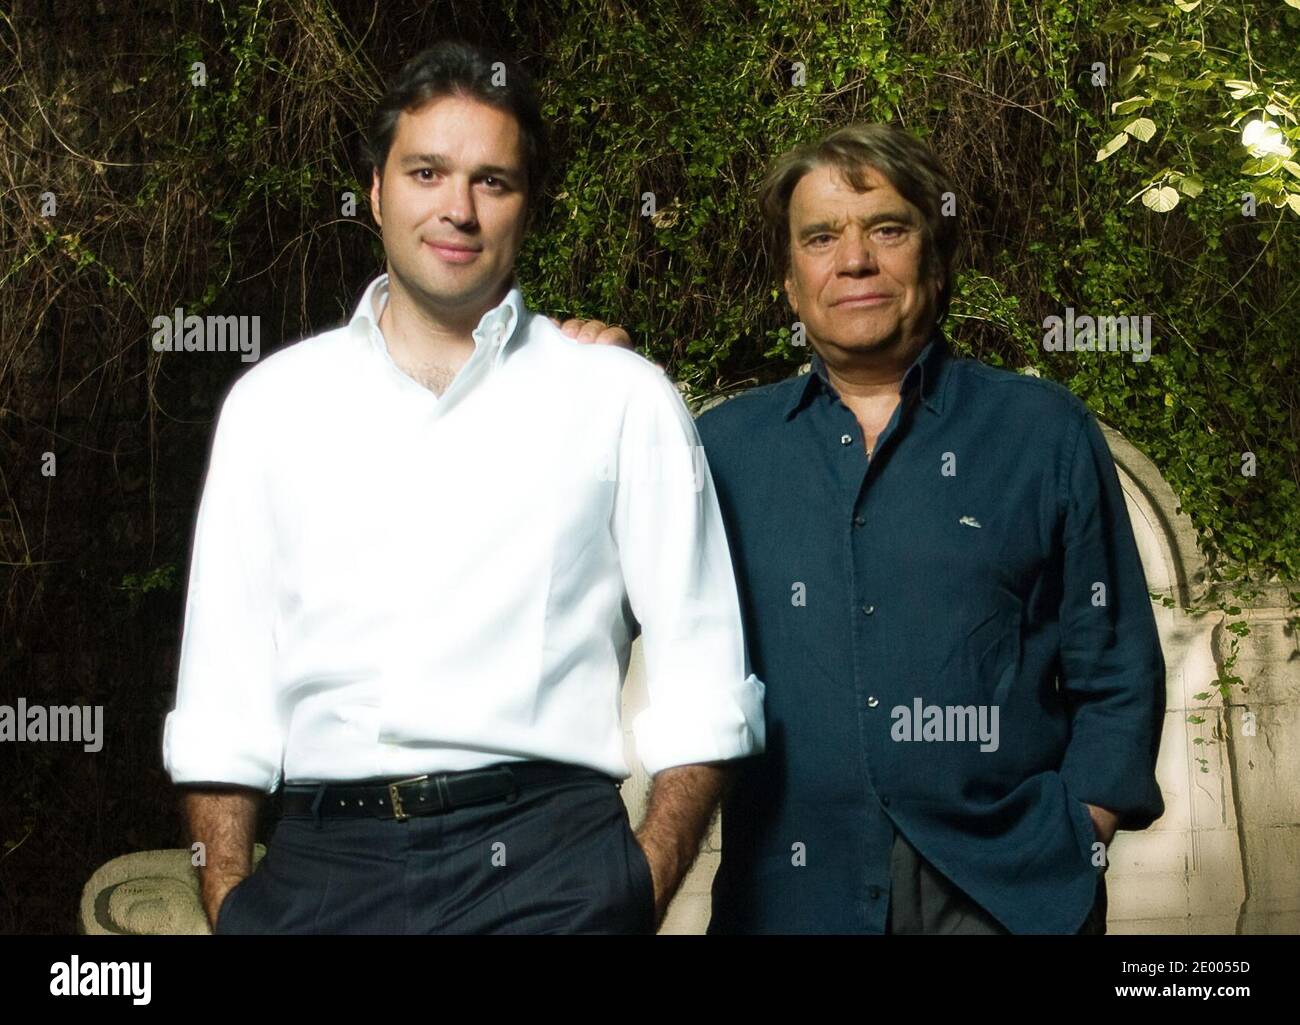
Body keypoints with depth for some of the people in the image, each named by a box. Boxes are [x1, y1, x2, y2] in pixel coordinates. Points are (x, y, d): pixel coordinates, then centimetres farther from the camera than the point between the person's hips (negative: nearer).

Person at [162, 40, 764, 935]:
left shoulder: (625, 401, 5)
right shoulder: (274, 403, 10)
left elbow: (699, 686, 1)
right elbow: (224, 689, 8)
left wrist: (648, 887, -9)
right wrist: (227, 901, -1)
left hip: (549, 868, -1)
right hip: (320, 866, 2)